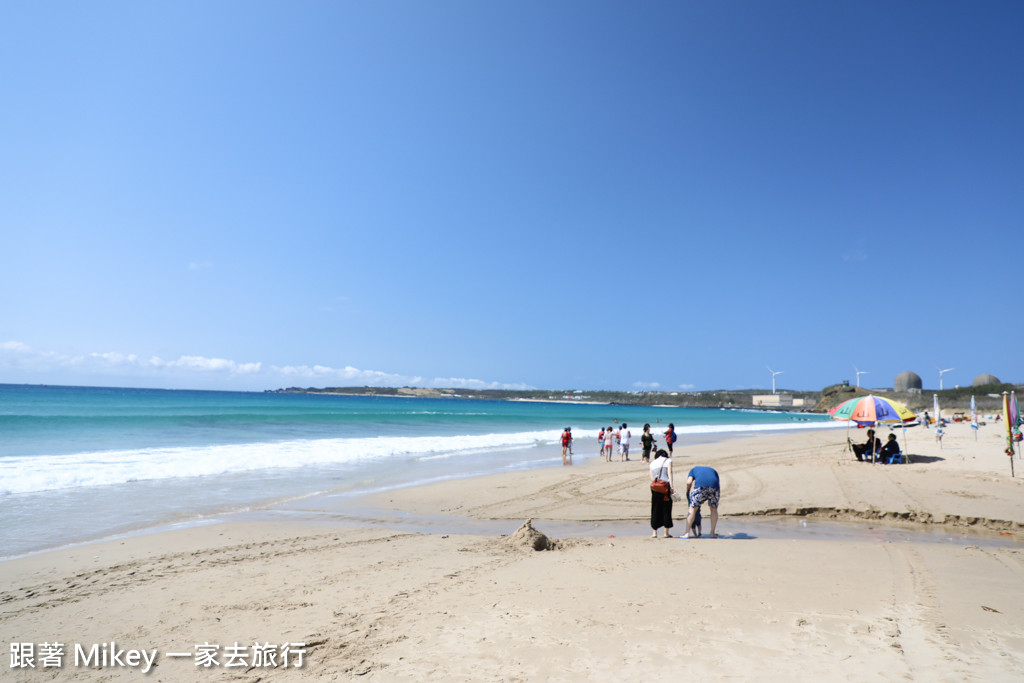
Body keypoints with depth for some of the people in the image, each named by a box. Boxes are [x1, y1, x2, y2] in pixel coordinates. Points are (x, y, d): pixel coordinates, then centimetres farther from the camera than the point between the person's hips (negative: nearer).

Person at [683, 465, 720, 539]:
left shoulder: (693, 469, 32)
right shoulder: (713, 470, 39)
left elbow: (689, 482, 13)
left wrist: (687, 493, 29)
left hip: (700, 486, -2)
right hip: (714, 487, 2)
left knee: (693, 509, 6)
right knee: (714, 509, 22)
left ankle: (687, 533, 4)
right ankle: (712, 533, 23)